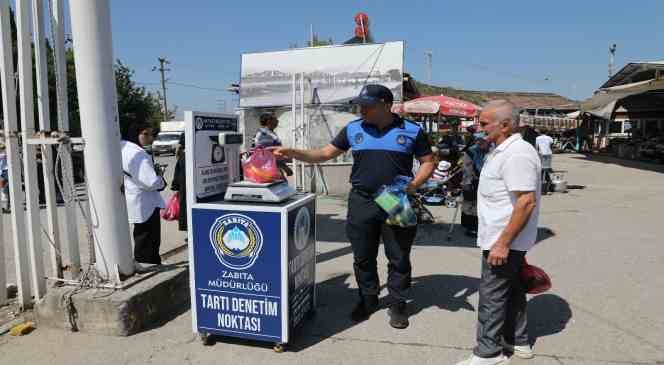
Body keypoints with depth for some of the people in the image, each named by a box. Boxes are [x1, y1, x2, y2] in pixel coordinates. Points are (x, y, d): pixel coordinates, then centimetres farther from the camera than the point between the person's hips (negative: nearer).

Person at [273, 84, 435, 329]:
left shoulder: (411, 131, -1)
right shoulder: (353, 129, 5)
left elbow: (427, 163, 4)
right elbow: (325, 154, 7)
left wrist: (414, 185, -13)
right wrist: (293, 153, -5)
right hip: (361, 203, 2)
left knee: (399, 258, 8)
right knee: (363, 257, 12)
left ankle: (397, 303, 27)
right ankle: (368, 298, 32)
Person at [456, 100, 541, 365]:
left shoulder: (517, 154, -21)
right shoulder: (502, 150, 11)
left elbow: (527, 201, -26)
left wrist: (503, 243, -26)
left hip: (504, 240, -10)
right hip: (502, 238, 10)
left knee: (492, 294, 0)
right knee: (511, 289, 19)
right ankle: (517, 341, 34)